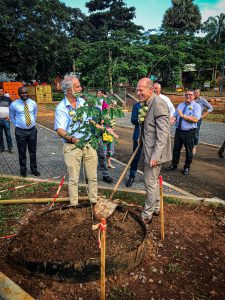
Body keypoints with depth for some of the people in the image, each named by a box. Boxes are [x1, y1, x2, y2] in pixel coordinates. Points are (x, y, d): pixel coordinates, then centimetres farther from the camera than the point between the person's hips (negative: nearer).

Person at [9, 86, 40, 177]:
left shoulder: (33, 103, 0)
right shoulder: (14, 105, -7)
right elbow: (12, 117, 11)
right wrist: (17, 124, 6)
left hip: (32, 130, 2)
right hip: (20, 131, -2)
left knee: (33, 151, 11)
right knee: (22, 152, 7)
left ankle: (34, 169, 26)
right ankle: (23, 170, 24)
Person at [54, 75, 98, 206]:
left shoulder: (83, 102, 7)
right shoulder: (61, 107, -8)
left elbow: (91, 120, 18)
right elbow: (60, 130, -17)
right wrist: (73, 139, -34)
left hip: (89, 144, 4)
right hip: (72, 147, -4)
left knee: (93, 176, 11)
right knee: (74, 179, 7)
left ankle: (94, 201, 27)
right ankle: (74, 204, 23)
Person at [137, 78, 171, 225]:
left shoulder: (159, 104, -19)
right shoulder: (148, 104, 11)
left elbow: (163, 132, -25)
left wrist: (155, 155, -26)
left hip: (155, 152, -10)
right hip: (149, 150, 10)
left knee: (151, 183, 1)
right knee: (153, 180, 20)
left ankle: (147, 215, 16)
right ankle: (156, 208, 38)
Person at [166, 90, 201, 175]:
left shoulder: (196, 106, -7)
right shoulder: (180, 105, 11)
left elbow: (195, 119, -20)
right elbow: (175, 116, 7)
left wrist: (183, 115, -19)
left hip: (189, 132, -4)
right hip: (178, 130, 5)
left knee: (188, 150, 10)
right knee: (176, 149, 13)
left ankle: (187, 167, 28)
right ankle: (174, 164, 31)